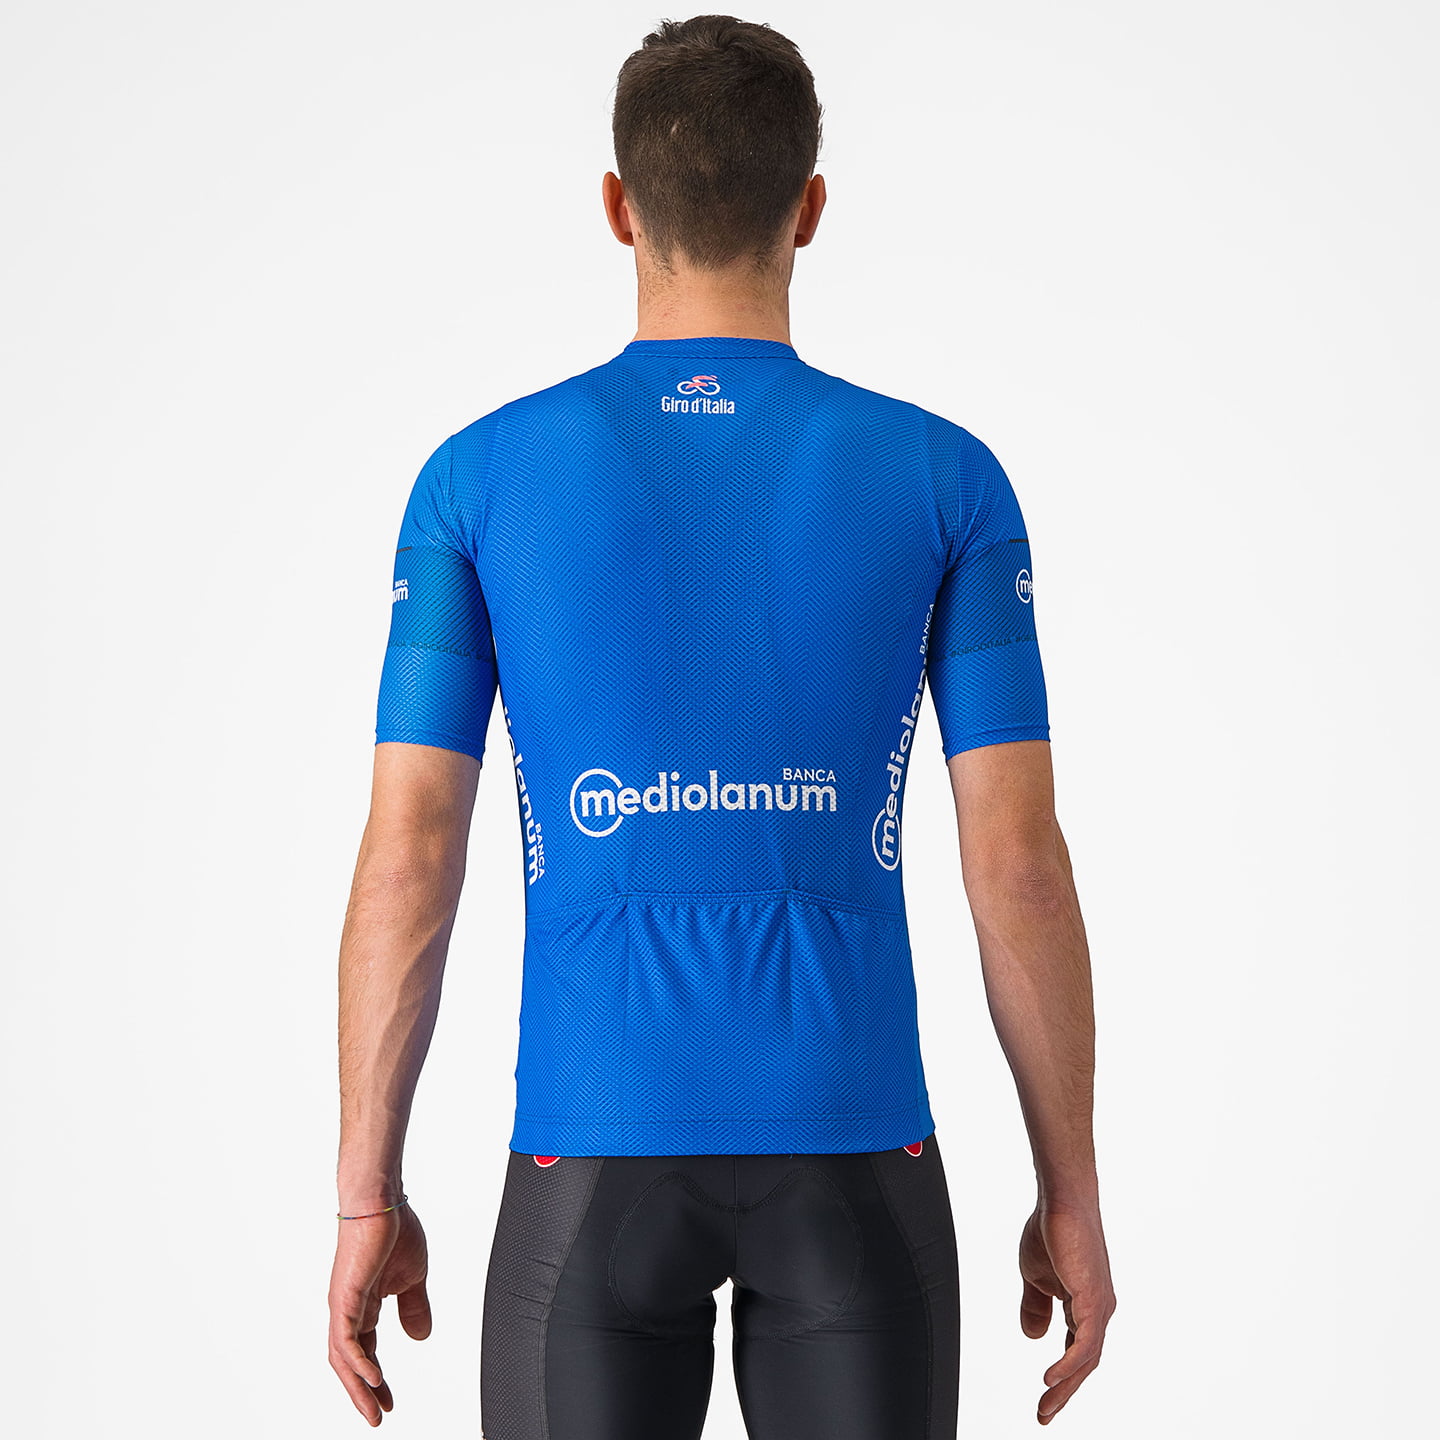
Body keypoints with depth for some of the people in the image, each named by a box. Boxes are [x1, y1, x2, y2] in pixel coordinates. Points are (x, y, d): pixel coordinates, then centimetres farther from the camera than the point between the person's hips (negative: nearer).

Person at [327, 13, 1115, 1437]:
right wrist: (1071, 1191, 6)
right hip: (855, 1158, 0)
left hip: (592, 1158, 0)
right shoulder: (944, 477, -2)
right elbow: (1018, 859, -4)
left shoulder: (478, 478, -1)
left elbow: (405, 857, -3)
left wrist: (367, 1199, 5)